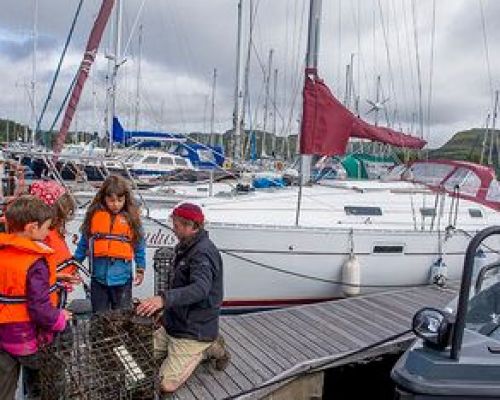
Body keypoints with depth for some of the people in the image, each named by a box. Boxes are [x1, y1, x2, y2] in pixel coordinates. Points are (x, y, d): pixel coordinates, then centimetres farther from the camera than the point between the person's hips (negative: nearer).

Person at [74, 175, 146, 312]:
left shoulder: (132, 218, -5)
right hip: (99, 277, 1)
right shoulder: (94, 215, -2)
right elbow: (84, 242, 7)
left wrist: (140, 269, 2)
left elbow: (139, 246, 2)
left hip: (122, 277, -1)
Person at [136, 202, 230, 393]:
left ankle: (207, 348, 6)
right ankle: (207, 344, 15)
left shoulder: (203, 252, -23)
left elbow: (200, 288, -40)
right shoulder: (186, 247, 9)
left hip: (194, 331, -10)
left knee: (167, 384, -13)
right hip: (175, 325, 10)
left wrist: (164, 299, -51)